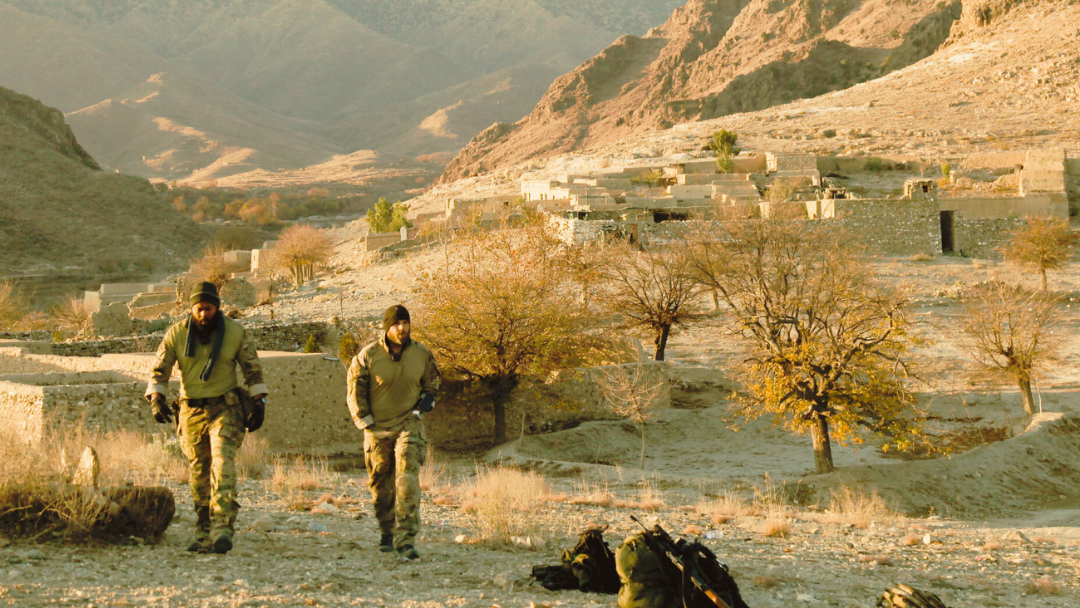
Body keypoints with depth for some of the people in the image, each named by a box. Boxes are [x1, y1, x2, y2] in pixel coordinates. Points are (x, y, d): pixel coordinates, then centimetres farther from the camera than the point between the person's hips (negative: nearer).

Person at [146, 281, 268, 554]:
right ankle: (204, 535, 15)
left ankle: (222, 529, -27)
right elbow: (159, 370, 3)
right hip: (191, 410, 2)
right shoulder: (177, 334, -1)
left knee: (223, 464, -19)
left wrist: (258, 403, 2)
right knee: (199, 473, 7)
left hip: (224, 409, -2)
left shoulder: (236, 333, -2)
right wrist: (156, 398, -13)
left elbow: (252, 369, 7)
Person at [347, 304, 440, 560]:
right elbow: (355, 391, 1)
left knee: (408, 480, -18)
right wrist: (366, 422, -3)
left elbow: (431, 385, 16)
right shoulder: (368, 356, -7)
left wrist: (422, 406, 1)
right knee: (381, 485, 10)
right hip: (377, 428, 0)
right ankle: (387, 534, 31)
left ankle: (405, 540, -21)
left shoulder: (422, 354, 0)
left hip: (409, 425, 0)